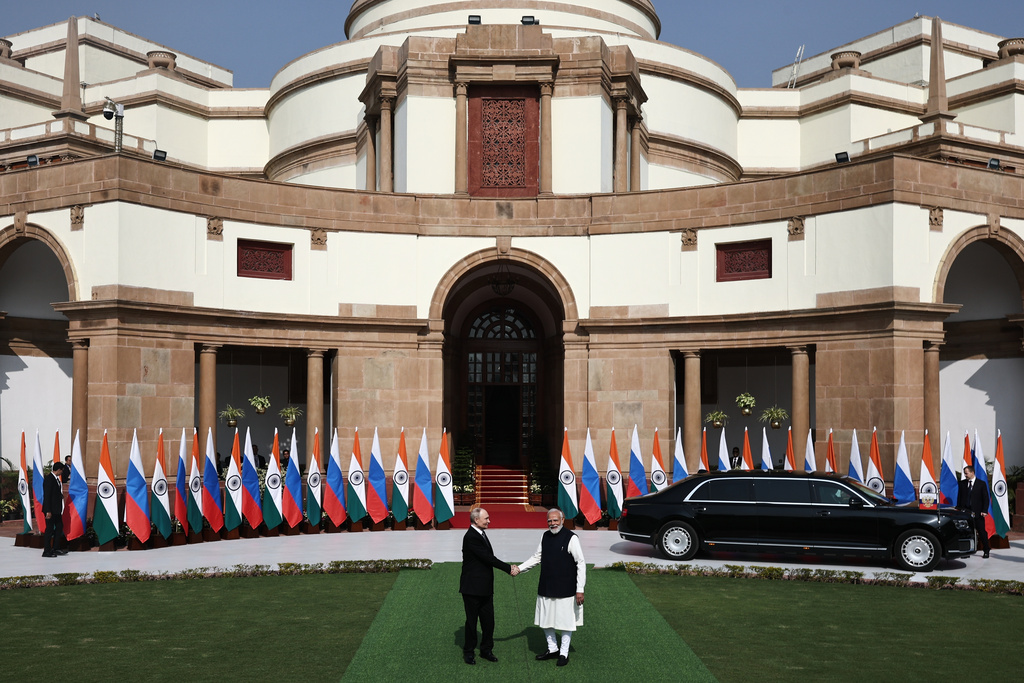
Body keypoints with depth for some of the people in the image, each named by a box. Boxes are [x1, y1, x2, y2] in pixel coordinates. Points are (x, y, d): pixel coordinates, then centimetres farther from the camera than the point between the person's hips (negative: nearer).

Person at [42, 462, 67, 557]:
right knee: (49, 529, -2)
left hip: (57, 509, 10)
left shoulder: (56, 478, 11)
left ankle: (56, 549, 23)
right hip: (51, 510, -10)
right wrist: (48, 511, -21)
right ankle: (46, 551, 6)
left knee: (59, 526, 14)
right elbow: (46, 496, -20)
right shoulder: (49, 479, -17)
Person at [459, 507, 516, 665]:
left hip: (485, 587, 8)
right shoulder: (471, 537, -20)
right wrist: (508, 568, -15)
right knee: (471, 620, 5)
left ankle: (486, 649, 25)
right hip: (472, 587, -8)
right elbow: (488, 558, -21)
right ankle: (468, 652, 19)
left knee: (488, 620, 12)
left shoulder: (481, 534, 10)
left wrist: (508, 567, 1)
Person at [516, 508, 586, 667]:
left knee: (565, 621, 6)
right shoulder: (545, 536, 4)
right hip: (546, 587, 6)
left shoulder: (571, 538, -14)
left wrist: (580, 589, -16)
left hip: (565, 588, -6)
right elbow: (537, 558, 15)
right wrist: (519, 569, 2)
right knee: (545, 619, 15)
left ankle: (564, 653, 21)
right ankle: (552, 649, 33)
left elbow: (581, 564, -13)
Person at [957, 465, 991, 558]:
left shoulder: (981, 484, 1)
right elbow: (959, 497, 11)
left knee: (982, 532, 3)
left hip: (977, 512, -2)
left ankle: (986, 551, 15)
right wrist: (958, 509, 3)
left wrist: (984, 511, -8)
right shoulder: (962, 483, 8)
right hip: (965, 511, 2)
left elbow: (986, 498, 1)